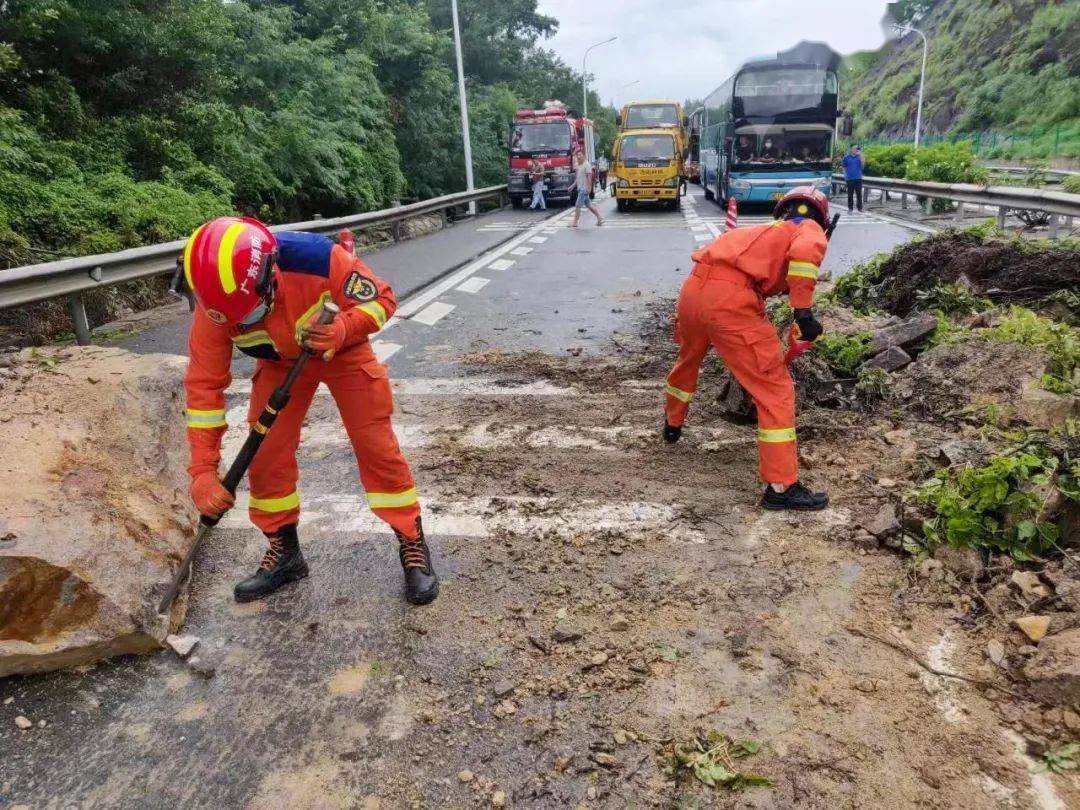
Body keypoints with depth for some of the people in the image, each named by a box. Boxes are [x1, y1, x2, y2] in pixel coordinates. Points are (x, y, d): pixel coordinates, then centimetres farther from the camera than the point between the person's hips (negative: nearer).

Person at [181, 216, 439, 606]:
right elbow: (204, 384, -21)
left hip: (344, 351, -3)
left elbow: (381, 299, -23)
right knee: (265, 454, -4)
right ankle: (283, 552, 18)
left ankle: (413, 546, 7)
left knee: (376, 446, -8)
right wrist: (203, 470, -24)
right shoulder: (215, 306, -28)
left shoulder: (317, 259, -39)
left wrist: (343, 329, -45)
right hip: (279, 362, 3)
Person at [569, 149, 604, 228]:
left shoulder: (587, 165, -11)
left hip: (584, 189, -9)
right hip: (580, 188, 9)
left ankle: (574, 222, -4)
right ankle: (599, 218, 19)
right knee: (589, 204, 13)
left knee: (578, 205, -9)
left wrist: (587, 188, -22)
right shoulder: (579, 165, 14)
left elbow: (589, 176, -16)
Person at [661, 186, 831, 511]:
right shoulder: (809, 229, 15)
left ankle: (672, 424, 59)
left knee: (688, 359, 35)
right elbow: (805, 251, -12)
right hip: (728, 299, -8)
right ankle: (781, 487, 4)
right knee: (776, 389, 1)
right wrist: (804, 311, -11)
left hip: (693, 287, 8)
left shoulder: (766, 231, 36)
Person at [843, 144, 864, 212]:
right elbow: (844, 168, 9)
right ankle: (850, 208, 13)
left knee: (859, 194, 0)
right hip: (849, 178, 0)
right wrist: (845, 176, 2)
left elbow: (863, 164, -9)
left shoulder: (859, 157, 4)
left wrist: (860, 155, -16)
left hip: (858, 178, 0)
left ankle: (860, 208, 7)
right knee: (850, 194, 4)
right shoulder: (846, 157, 4)